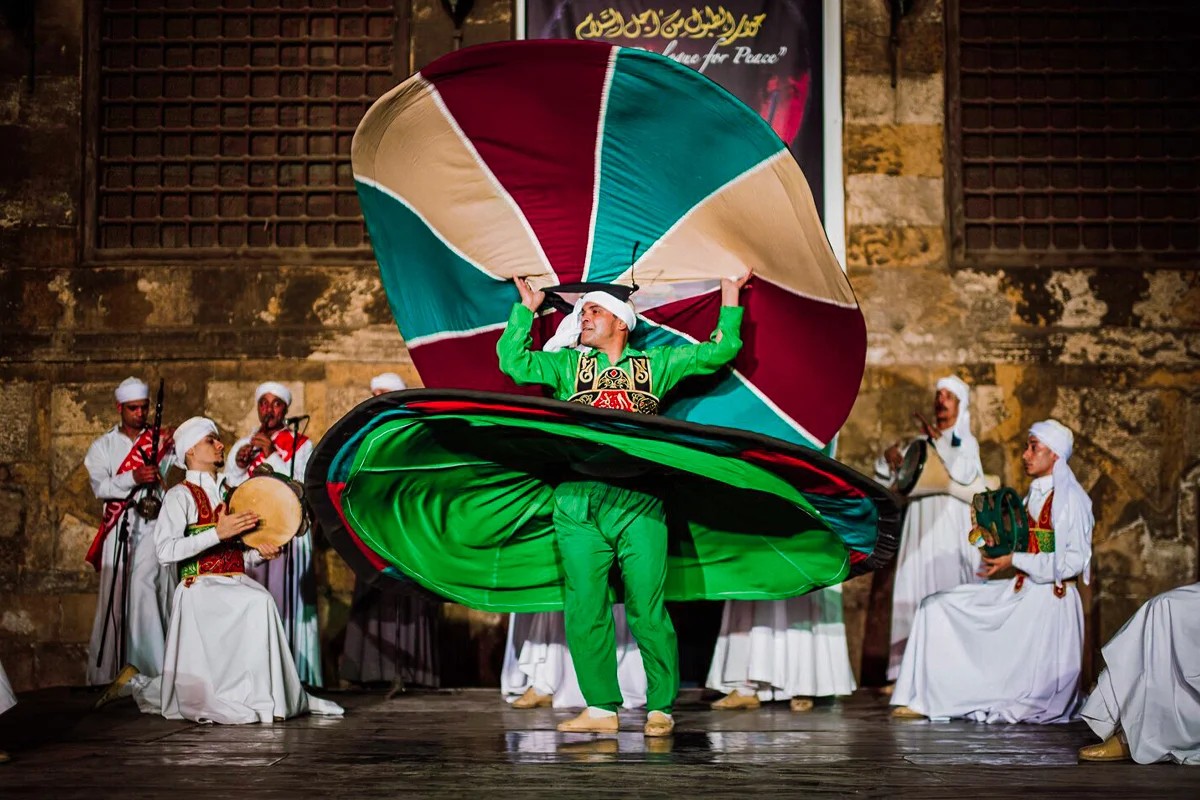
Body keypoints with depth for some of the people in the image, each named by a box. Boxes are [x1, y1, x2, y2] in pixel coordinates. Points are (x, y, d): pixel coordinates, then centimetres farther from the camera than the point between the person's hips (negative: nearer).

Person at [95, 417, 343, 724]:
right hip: (200, 589, -7)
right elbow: (166, 551, -16)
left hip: (236, 584, 7)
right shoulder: (181, 496, 0)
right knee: (258, 602, -32)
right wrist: (218, 532, -21)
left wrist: (259, 553, 7)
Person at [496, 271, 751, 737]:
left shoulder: (655, 365, 17)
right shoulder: (566, 364, 19)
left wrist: (730, 302, 17)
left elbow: (717, 353, 18)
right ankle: (601, 708, 6)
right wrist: (526, 308, 11)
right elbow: (513, 362, 8)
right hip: (578, 503, 1)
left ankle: (660, 708, 5)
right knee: (584, 609, -2)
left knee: (647, 608, -4)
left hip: (639, 503, -1)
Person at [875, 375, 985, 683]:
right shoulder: (921, 442, 16)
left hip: (950, 530, -4)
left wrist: (938, 439, -14)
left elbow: (964, 473, -15)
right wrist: (888, 460, -8)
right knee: (914, 596, -1)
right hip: (919, 530, 4)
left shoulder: (966, 442, 6)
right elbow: (886, 479, 13)